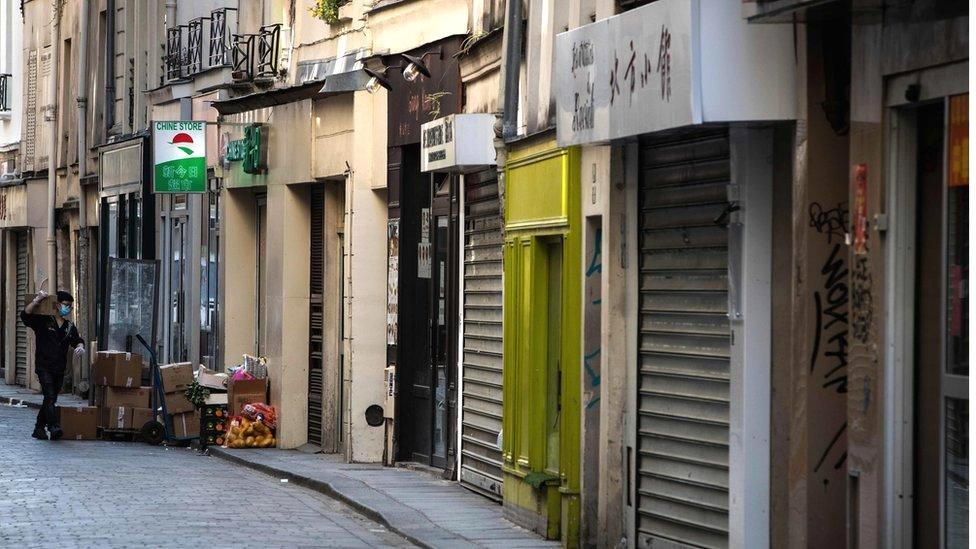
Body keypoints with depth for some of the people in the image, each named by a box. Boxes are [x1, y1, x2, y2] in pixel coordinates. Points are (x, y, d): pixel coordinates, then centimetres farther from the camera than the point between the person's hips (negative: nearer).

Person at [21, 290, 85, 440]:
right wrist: (37, 300, -24)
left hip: (59, 370, 6)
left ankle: (39, 428, 19)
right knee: (50, 396, -20)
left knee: (51, 399, 9)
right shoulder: (42, 321, -3)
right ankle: (54, 427, -30)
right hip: (44, 367, -6)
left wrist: (80, 347, -8)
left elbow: (77, 340, 16)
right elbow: (25, 315, -15)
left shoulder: (70, 327, 15)